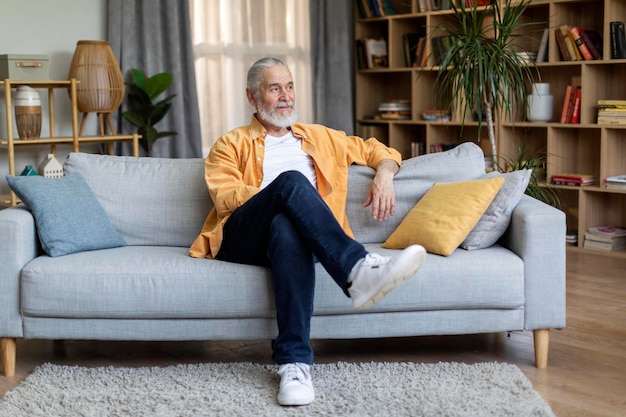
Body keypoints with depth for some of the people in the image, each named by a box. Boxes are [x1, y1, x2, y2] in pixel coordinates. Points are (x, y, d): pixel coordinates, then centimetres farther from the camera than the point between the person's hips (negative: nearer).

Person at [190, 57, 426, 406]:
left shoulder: (321, 138, 31)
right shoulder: (231, 145, 21)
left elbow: (378, 150, 35)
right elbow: (226, 198, 2)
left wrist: (384, 174, 10)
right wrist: (286, 192, -12)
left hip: (290, 229, 2)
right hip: (242, 240, -1)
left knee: (287, 227, -40)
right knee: (292, 180, -34)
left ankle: (295, 362, -48)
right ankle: (358, 269, -51)